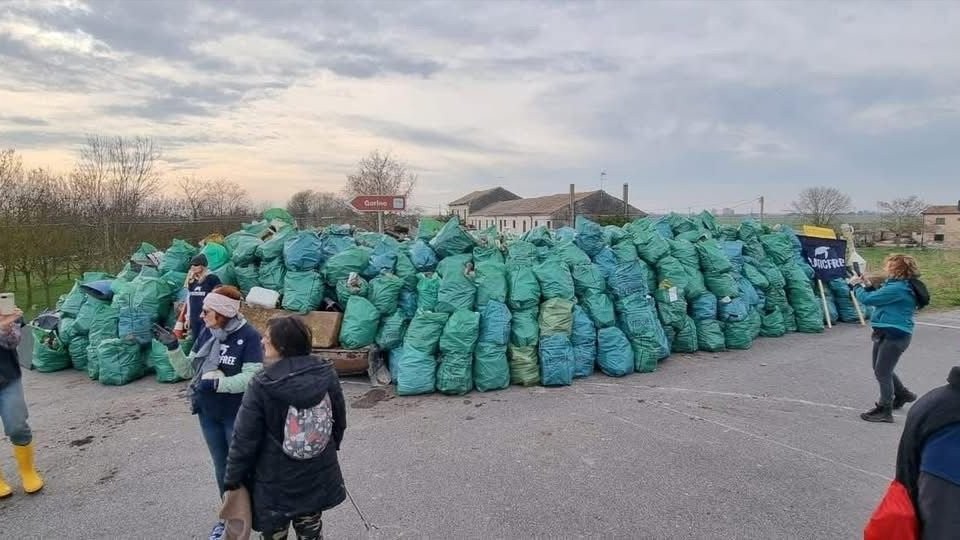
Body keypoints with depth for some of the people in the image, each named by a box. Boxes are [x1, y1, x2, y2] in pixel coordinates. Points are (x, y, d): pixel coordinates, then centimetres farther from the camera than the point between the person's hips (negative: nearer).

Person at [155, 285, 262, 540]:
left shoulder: (249, 336, -20)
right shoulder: (207, 333, -3)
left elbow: (251, 378, -26)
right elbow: (187, 370, 4)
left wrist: (215, 383, -32)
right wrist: (173, 347, -10)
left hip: (237, 416, -5)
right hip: (208, 414, 6)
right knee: (221, 467, 20)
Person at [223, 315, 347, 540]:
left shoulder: (262, 386, -22)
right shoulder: (326, 374, -11)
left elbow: (245, 439, -16)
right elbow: (340, 422, 2)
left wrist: (233, 480, -2)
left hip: (275, 482, -3)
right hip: (318, 477, 4)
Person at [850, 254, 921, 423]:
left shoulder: (897, 288, -23)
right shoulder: (896, 284, 8)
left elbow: (867, 299, -22)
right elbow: (879, 298, 18)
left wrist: (856, 285, -5)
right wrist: (868, 285, 5)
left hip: (895, 336, -10)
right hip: (886, 333, 10)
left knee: (882, 372, -1)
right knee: (882, 370, 23)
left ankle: (884, 411, 10)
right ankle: (902, 394, 43)